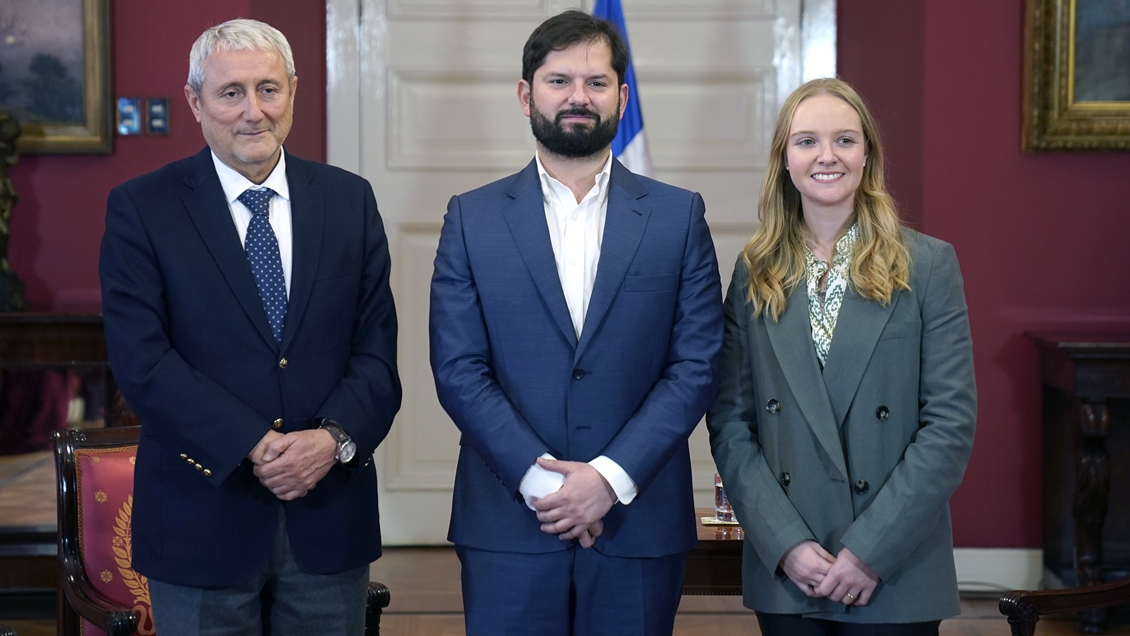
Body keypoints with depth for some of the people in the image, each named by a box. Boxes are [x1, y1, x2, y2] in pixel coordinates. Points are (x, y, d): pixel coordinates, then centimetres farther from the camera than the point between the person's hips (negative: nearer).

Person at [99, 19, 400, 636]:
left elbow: (376, 348, 2)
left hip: (329, 517, 3)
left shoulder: (349, 199, 6)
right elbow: (141, 360, -11)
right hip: (201, 521, -2)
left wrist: (334, 437, -15)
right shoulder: (140, 208, -2)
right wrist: (253, 447, -18)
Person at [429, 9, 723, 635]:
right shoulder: (471, 218, 5)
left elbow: (697, 365, -1)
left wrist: (612, 476, -12)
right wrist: (538, 479, -12)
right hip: (508, 529, 0)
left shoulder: (678, 216, 5)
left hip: (640, 528, 0)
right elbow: (458, 369, -2)